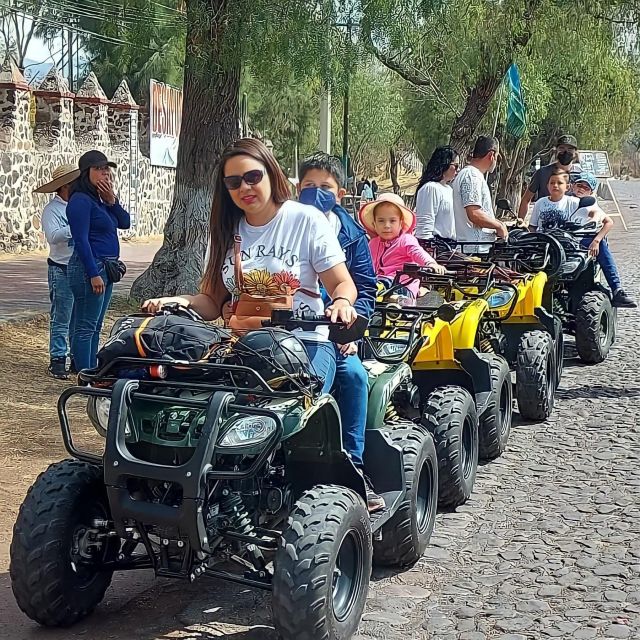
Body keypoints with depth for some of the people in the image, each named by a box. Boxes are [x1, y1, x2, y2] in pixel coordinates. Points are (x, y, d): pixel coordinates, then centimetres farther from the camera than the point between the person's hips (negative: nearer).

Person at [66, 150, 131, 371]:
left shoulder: (100, 200, 15)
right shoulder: (81, 200, -12)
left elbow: (125, 223, 11)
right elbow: (81, 240, -18)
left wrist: (111, 200, -4)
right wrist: (93, 274, -21)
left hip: (104, 268, 10)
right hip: (89, 268, -10)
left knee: (95, 327, 13)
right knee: (86, 327, -7)